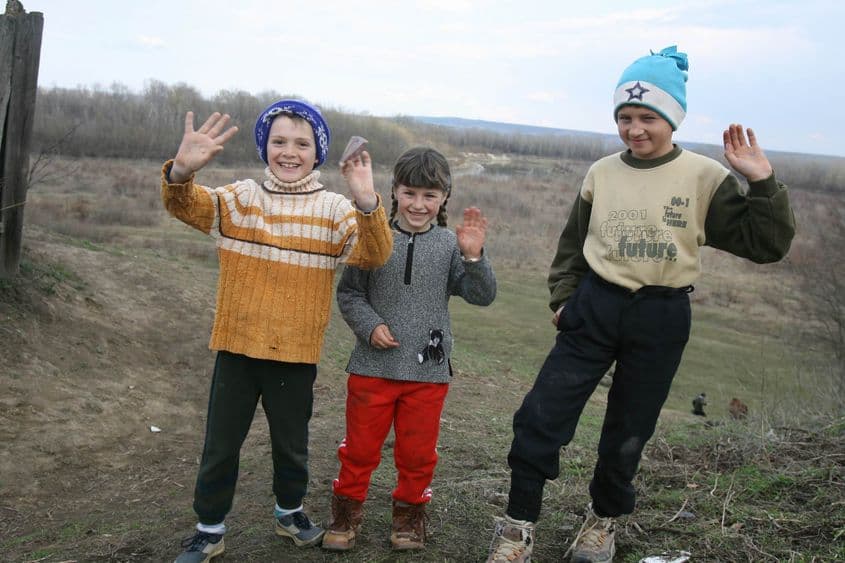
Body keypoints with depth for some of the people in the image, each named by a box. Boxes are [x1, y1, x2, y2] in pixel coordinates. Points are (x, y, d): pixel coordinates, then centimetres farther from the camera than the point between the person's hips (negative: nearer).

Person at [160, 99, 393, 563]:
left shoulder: (333, 209, -5)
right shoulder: (239, 198, -2)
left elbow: (374, 255, -20)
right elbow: (183, 204, -17)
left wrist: (367, 203, -41)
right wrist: (181, 171, -41)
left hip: (296, 353, 0)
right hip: (236, 347, 1)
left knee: (291, 444, 17)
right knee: (220, 445, 12)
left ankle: (290, 511, 43)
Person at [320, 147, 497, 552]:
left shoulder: (450, 245, -3)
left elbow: (482, 296, -7)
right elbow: (348, 293, 1)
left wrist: (474, 257, -22)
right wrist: (370, 326, -14)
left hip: (428, 371, 1)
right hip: (372, 367, -1)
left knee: (417, 452, 15)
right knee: (360, 447, 13)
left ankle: (409, 513, 37)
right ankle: (346, 511, 33)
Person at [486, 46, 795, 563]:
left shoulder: (704, 177, -6)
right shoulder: (602, 173, 2)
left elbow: (765, 244, -8)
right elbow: (573, 244, 14)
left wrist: (763, 183, -19)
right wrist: (564, 297, 9)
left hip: (661, 320, -2)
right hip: (594, 310, 2)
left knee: (628, 433, 14)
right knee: (541, 416, -5)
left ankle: (604, 519, 39)